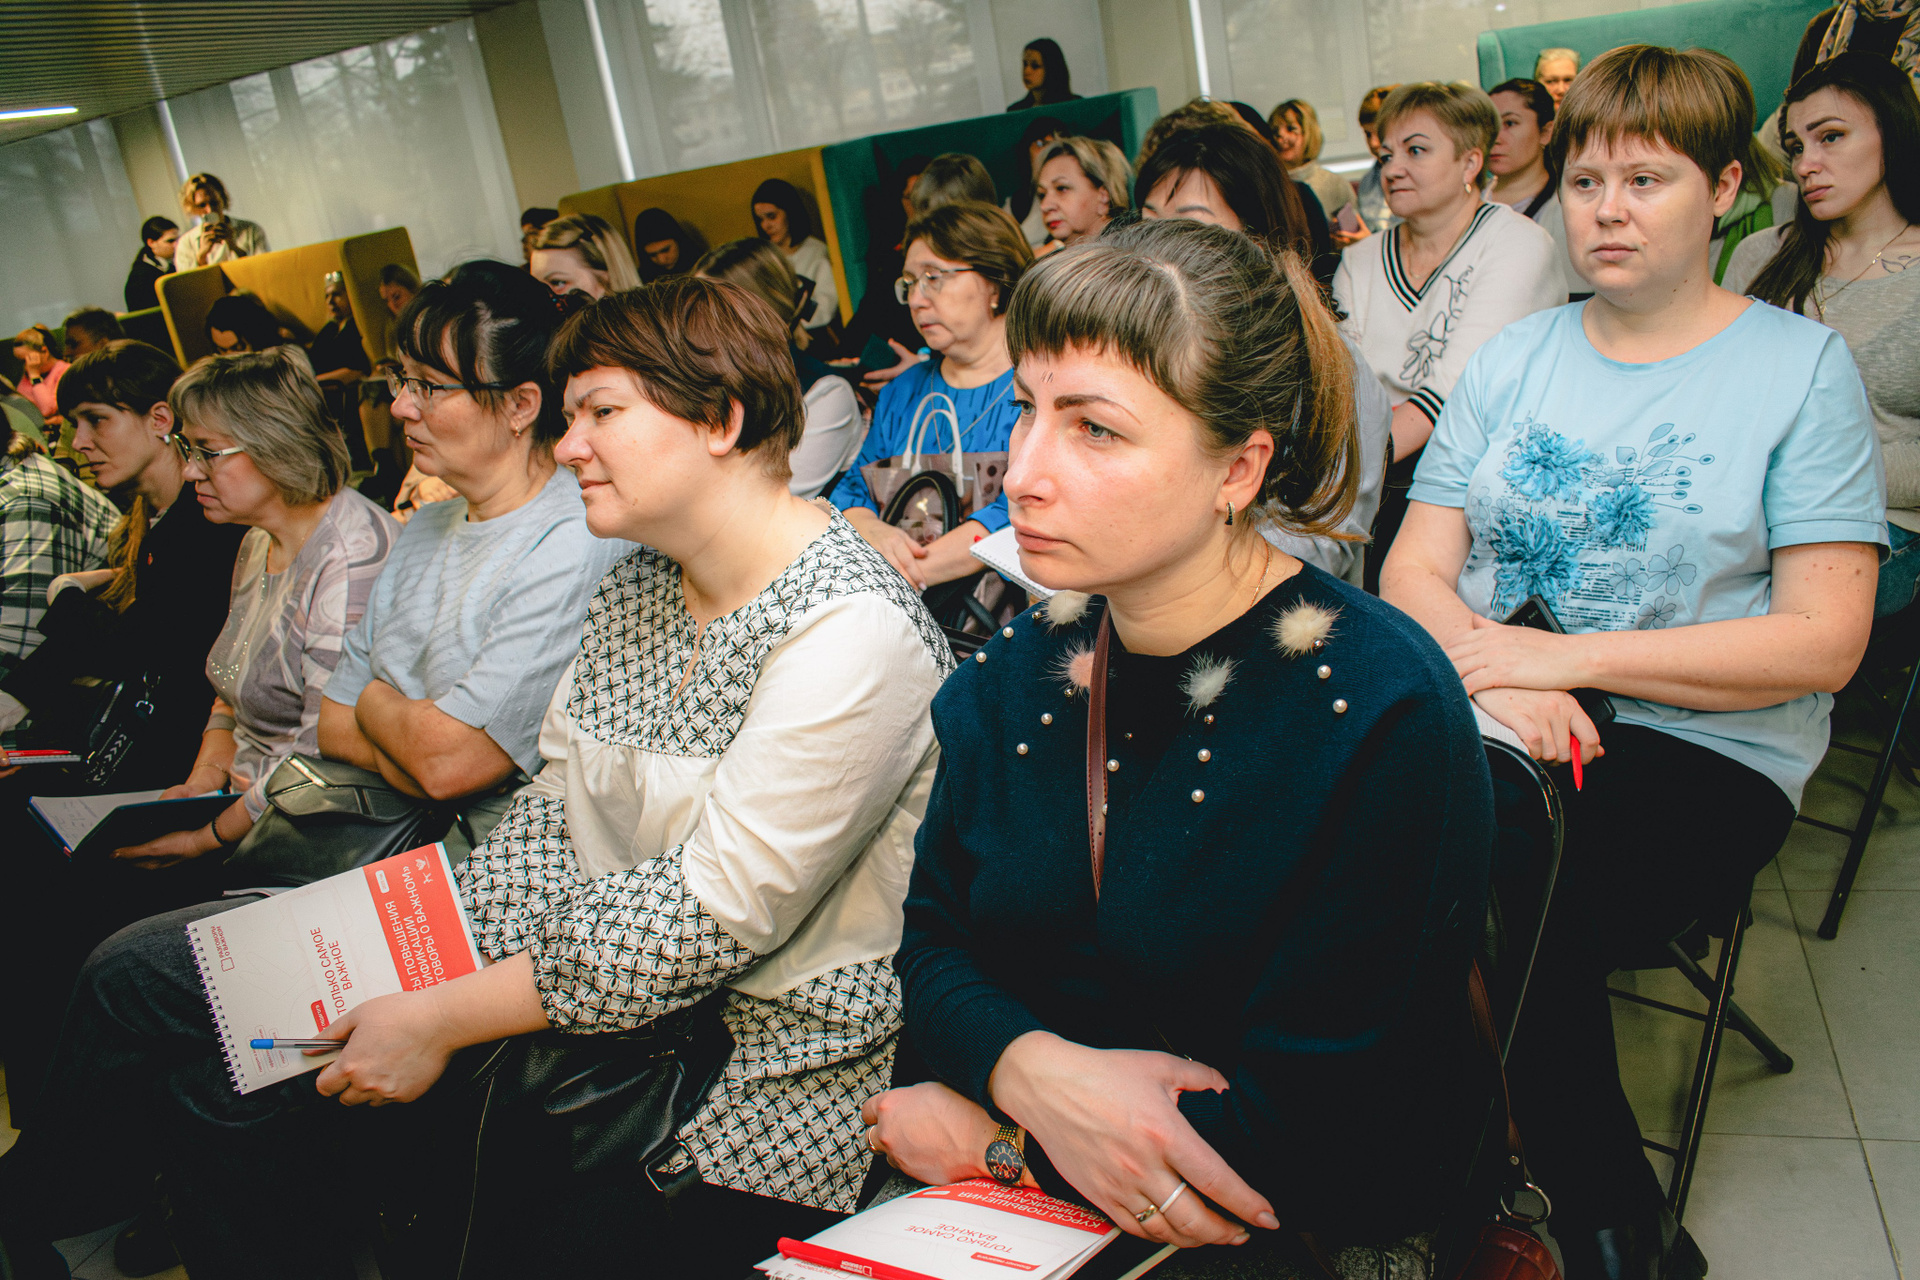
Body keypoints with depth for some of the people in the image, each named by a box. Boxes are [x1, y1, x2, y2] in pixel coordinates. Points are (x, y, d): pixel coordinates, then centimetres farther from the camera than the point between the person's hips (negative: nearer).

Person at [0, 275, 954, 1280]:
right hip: (592, 989, 7)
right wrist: (444, 969, -7)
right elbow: (553, 806, 8)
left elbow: (718, 911, -24)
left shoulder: (849, 630, -21)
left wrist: (444, 1022, -19)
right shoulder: (638, 580, 7)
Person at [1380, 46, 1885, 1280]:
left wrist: (1565, 658, -15)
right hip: (1492, 723, 4)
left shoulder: (1801, 365, 2)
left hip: (1705, 751, -3)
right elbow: (1416, 570, 7)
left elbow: (1823, 643, -6)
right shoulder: (1517, 355, 14)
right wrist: (1493, 675, -16)